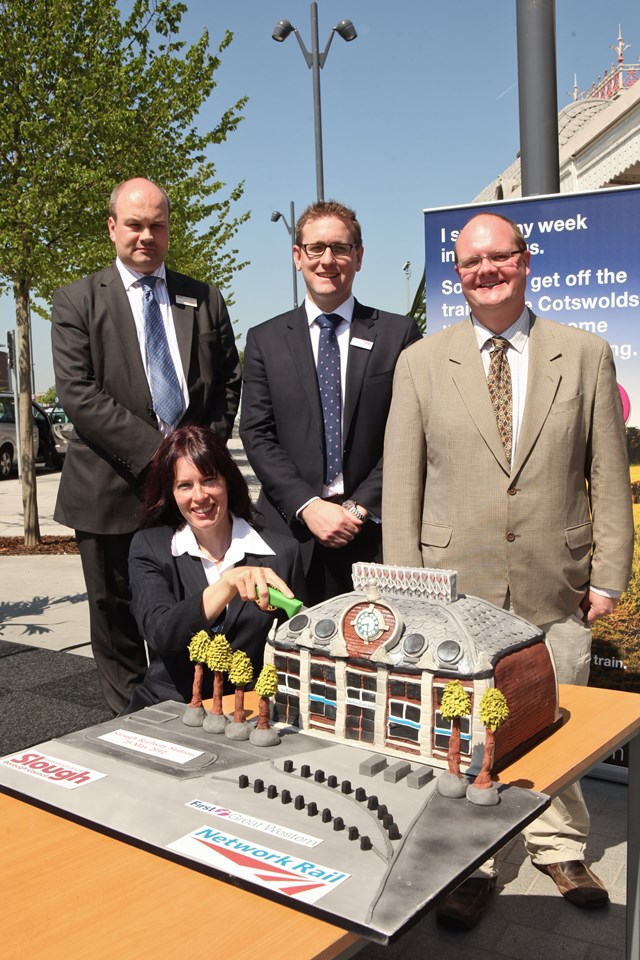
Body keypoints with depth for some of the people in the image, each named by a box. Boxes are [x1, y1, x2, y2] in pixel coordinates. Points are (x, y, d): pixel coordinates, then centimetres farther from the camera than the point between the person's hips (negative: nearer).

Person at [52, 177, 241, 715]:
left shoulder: (204, 300, 12)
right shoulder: (78, 301, 3)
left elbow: (229, 382, 12)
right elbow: (77, 392, -8)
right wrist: (151, 452, -16)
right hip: (112, 489, -2)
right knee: (117, 623, 8)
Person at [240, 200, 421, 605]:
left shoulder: (400, 333, 6)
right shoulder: (265, 340, 9)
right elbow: (257, 435, 3)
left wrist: (361, 507, -9)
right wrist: (308, 506, -9)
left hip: (376, 530, 0)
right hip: (291, 528, 1)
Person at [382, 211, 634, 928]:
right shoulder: (421, 364, 4)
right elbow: (401, 484, 3)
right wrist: (406, 587, -1)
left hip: (557, 587, 1)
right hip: (455, 586, 0)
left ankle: (559, 847, 36)